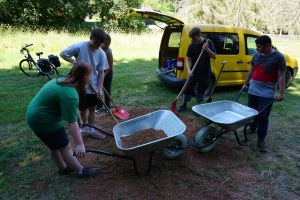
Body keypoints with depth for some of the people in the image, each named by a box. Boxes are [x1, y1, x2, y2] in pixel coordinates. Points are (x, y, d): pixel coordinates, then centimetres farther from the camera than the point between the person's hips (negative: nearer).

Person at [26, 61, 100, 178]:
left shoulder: (65, 80, 2)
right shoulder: (70, 94, -29)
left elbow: (73, 107, 15)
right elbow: (72, 122, -29)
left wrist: (79, 120, 26)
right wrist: (79, 145, -24)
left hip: (37, 115, 10)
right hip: (43, 120, -10)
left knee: (55, 146, 23)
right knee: (65, 147, 4)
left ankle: (63, 168, 40)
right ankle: (81, 171, 20)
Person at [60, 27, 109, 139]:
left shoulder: (101, 53, -5)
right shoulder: (79, 47, -15)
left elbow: (101, 72, -3)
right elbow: (62, 54, -5)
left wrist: (100, 89, -8)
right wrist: (75, 62, -20)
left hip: (94, 87, 4)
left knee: (92, 108, 15)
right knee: (83, 109, 8)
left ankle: (91, 131, 31)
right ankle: (82, 129, 31)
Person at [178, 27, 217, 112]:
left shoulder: (208, 43, -7)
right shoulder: (191, 46, -4)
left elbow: (214, 56, -9)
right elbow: (188, 59, -2)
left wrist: (207, 49, -27)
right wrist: (189, 70, -18)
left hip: (205, 73, -1)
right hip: (194, 73, 1)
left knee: (201, 91, 10)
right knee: (187, 89, 7)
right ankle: (184, 104, 29)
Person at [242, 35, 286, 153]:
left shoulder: (278, 57, -9)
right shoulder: (257, 55, 6)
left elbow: (281, 76, -10)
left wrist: (281, 93, -14)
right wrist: (245, 83, 18)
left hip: (267, 93, -5)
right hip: (252, 90, 6)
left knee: (263, 116, -4)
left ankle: (261, 140, 4)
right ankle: (252, 128, 40)